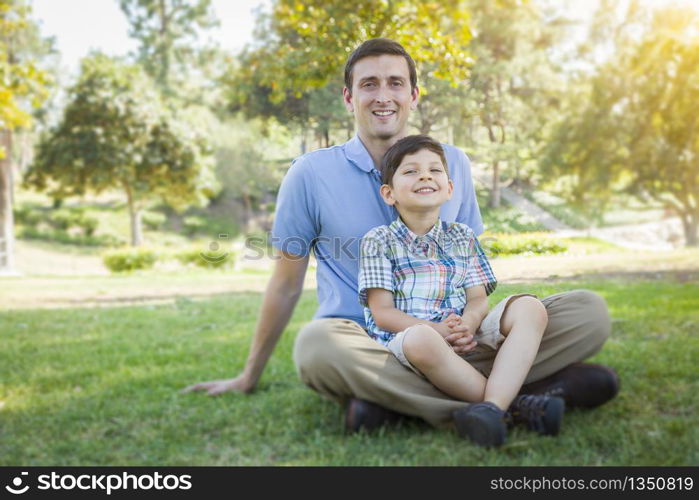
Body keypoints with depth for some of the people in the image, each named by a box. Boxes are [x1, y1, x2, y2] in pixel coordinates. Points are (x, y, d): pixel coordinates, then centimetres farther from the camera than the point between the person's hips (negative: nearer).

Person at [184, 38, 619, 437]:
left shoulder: (452, 164, 7)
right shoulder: (311, 174, -1)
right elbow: (287, 284, 5)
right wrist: (248, 378, 9)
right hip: (362, 342, -3)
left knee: (589, 312, -15)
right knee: (317, 345, -40)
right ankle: (524, 387, -30)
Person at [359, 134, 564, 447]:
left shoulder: (462, 237, 18)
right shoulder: (378, 241, 5)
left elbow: (478, 299, 10)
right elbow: (382, 312, -4)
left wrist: (466, 325, -16)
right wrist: (438, 330, -20)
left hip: (464, 339, 5)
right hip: (404, 337, -4)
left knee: (529, 308, -15)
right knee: (421, 339, -40)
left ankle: (493, 405, -36)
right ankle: (512, 405, -24)